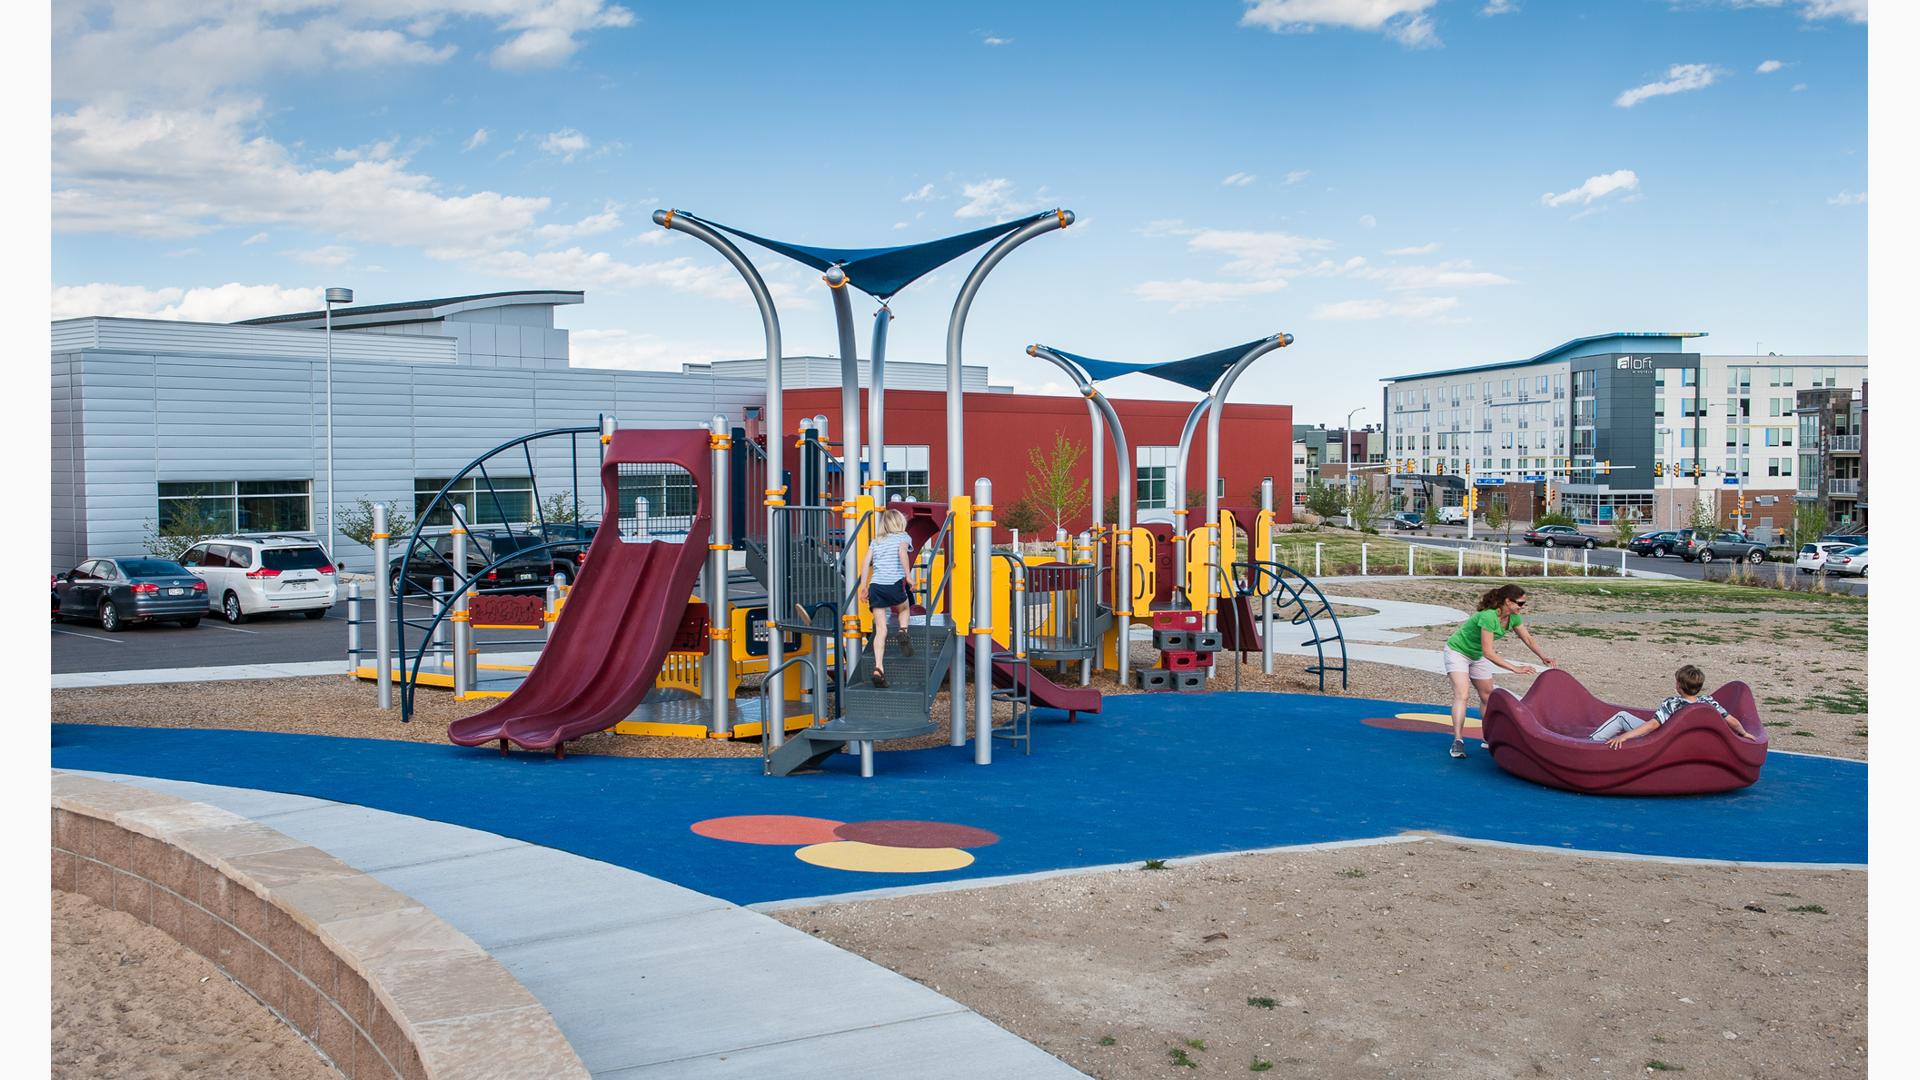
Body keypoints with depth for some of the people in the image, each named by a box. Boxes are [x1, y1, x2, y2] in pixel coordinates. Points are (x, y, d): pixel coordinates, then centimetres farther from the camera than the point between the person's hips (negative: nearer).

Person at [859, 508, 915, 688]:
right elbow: (902, 552, -11)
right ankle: (903, 631, 2)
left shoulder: (876, 541, 21)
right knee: (904, 609, 31)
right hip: (894, 584, -3)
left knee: (880, 631, 2)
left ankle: (878, 668, -11)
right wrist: (908, 575, -17)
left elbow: (866, 562, 9)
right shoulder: (903, 537, 10)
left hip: (875, 586, 3)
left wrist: (863, 585, 8)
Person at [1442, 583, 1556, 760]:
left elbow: (1528, 639, 2)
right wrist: (1515, 668, -40)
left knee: (1488, 696, 12)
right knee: (1462, 695, -22)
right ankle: (1457, 742, -25)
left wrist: (1543, 657, -15)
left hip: (1477, 656, 9)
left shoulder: (1513, 617, -11)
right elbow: (1488, 652, -38)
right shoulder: (1488, 617, -36)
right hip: (1457, 651, -9)